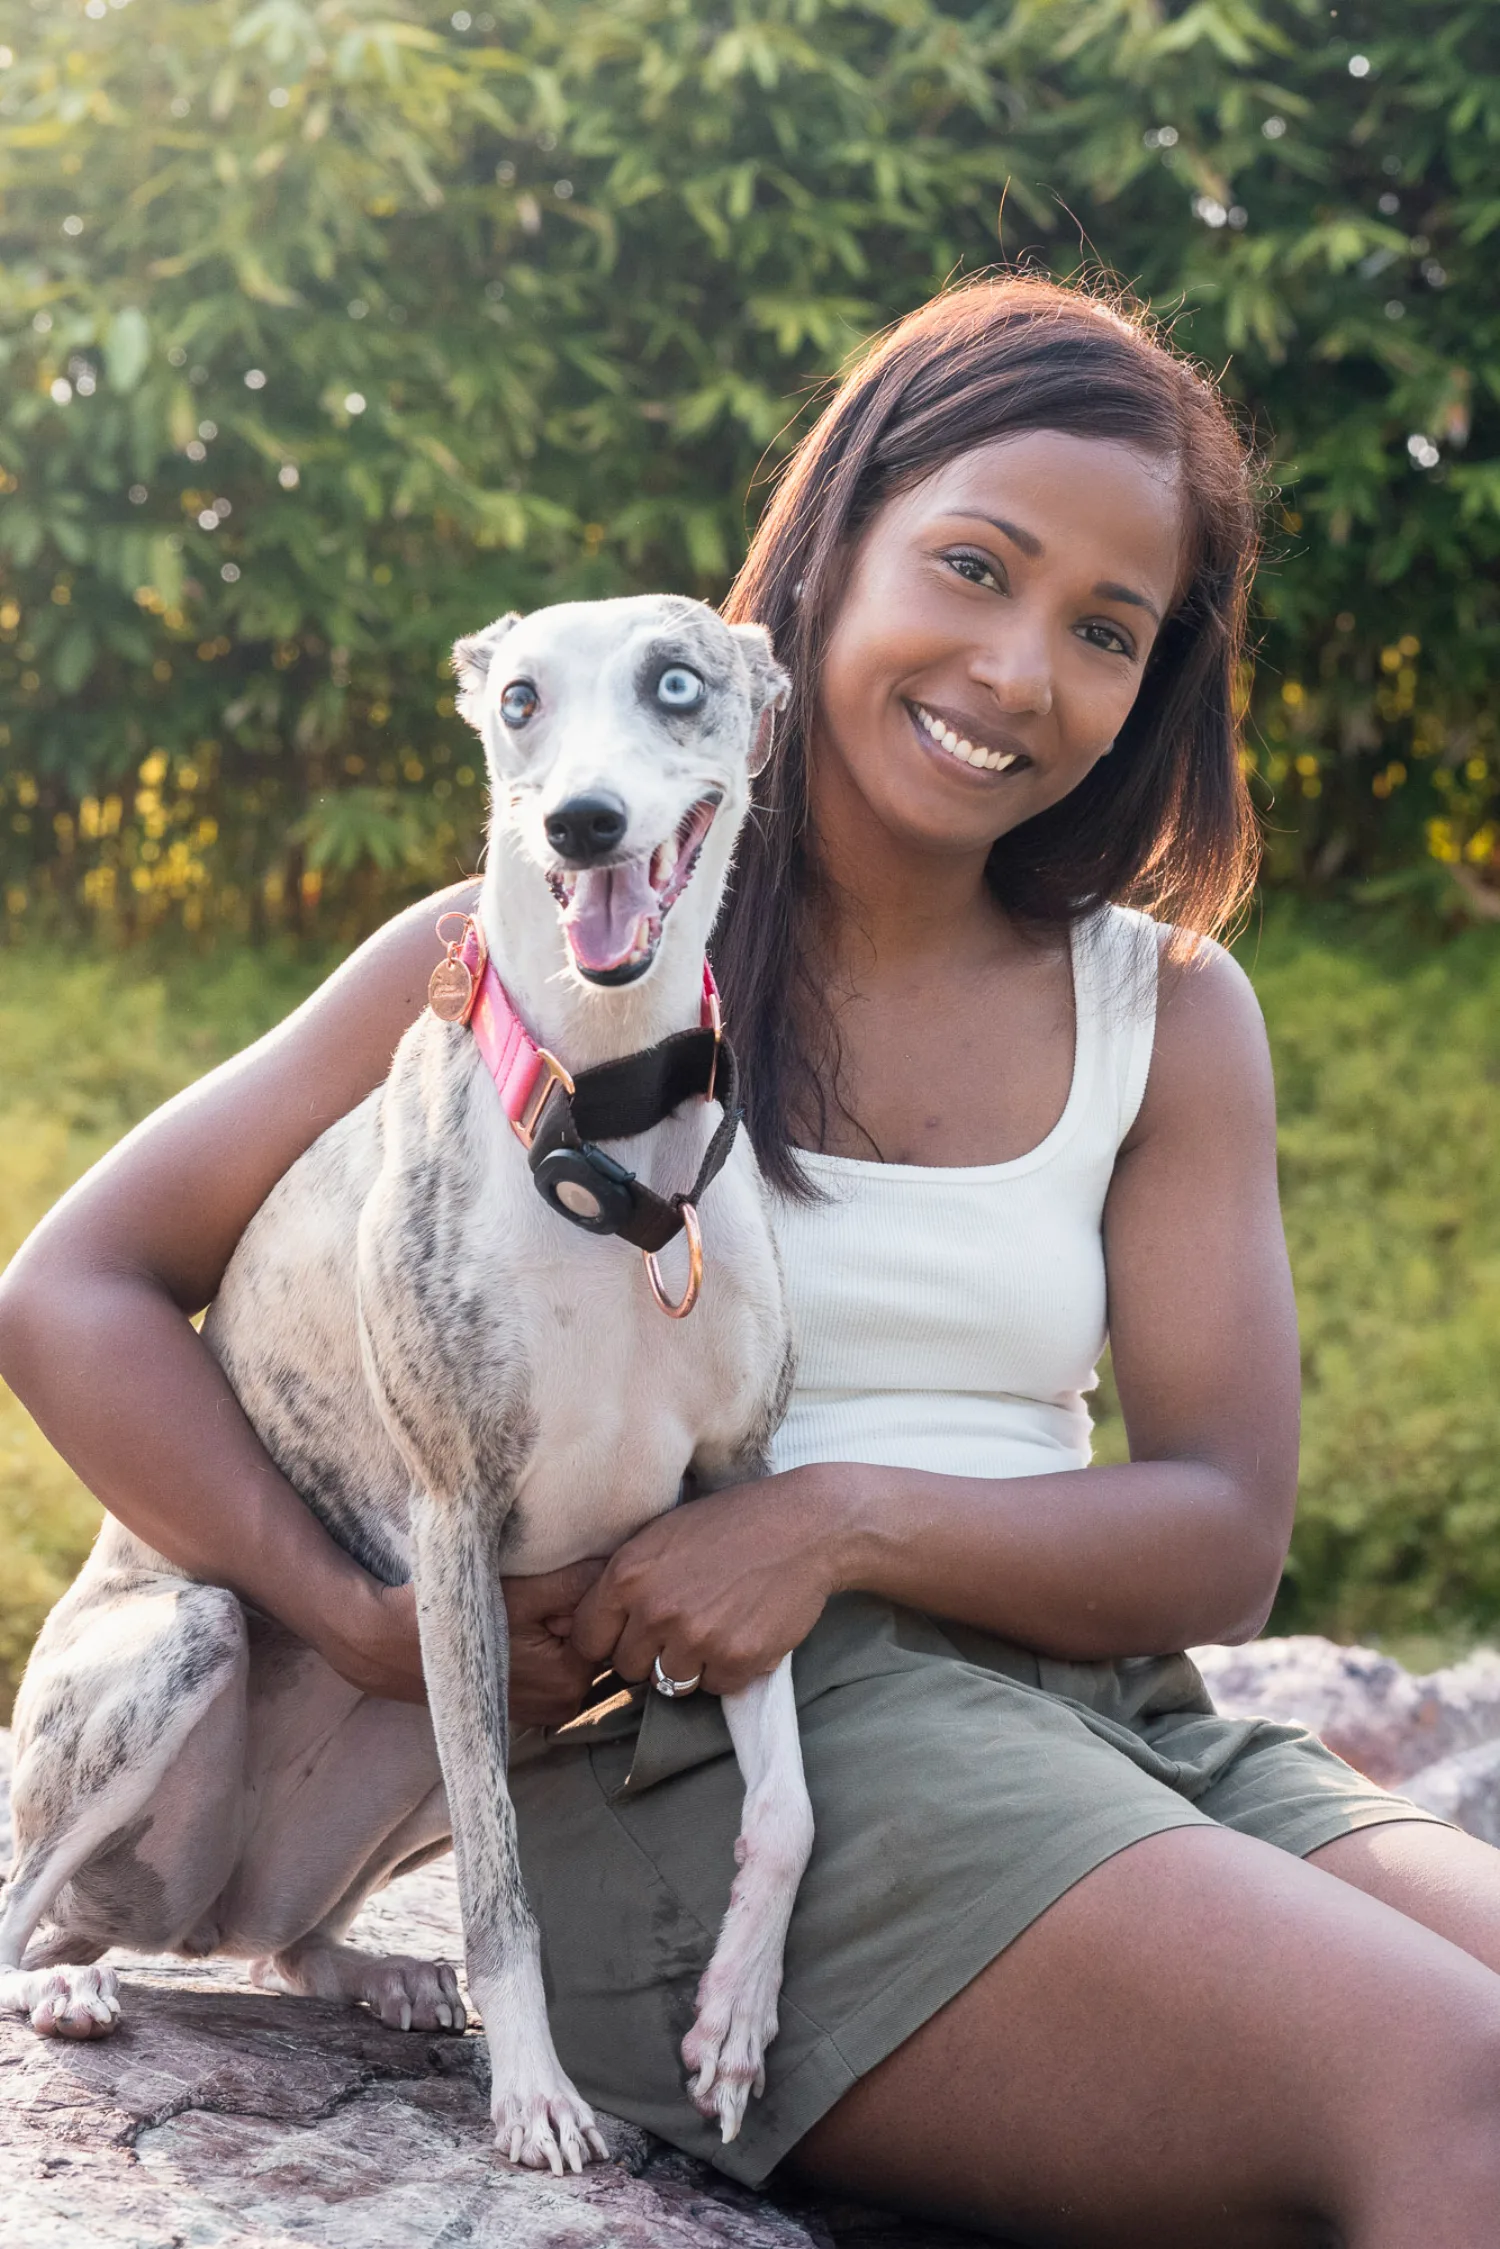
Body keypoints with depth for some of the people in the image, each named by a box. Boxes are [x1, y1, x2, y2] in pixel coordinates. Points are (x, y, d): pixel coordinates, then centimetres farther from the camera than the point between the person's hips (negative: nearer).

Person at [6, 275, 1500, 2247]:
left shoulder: (1169, 1015, 13)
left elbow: (1224, 1541, 5)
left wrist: (848, 1517, -14)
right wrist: (363, 1619, -11)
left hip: (1117, 1715, 5)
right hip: (706, 1767, -5)